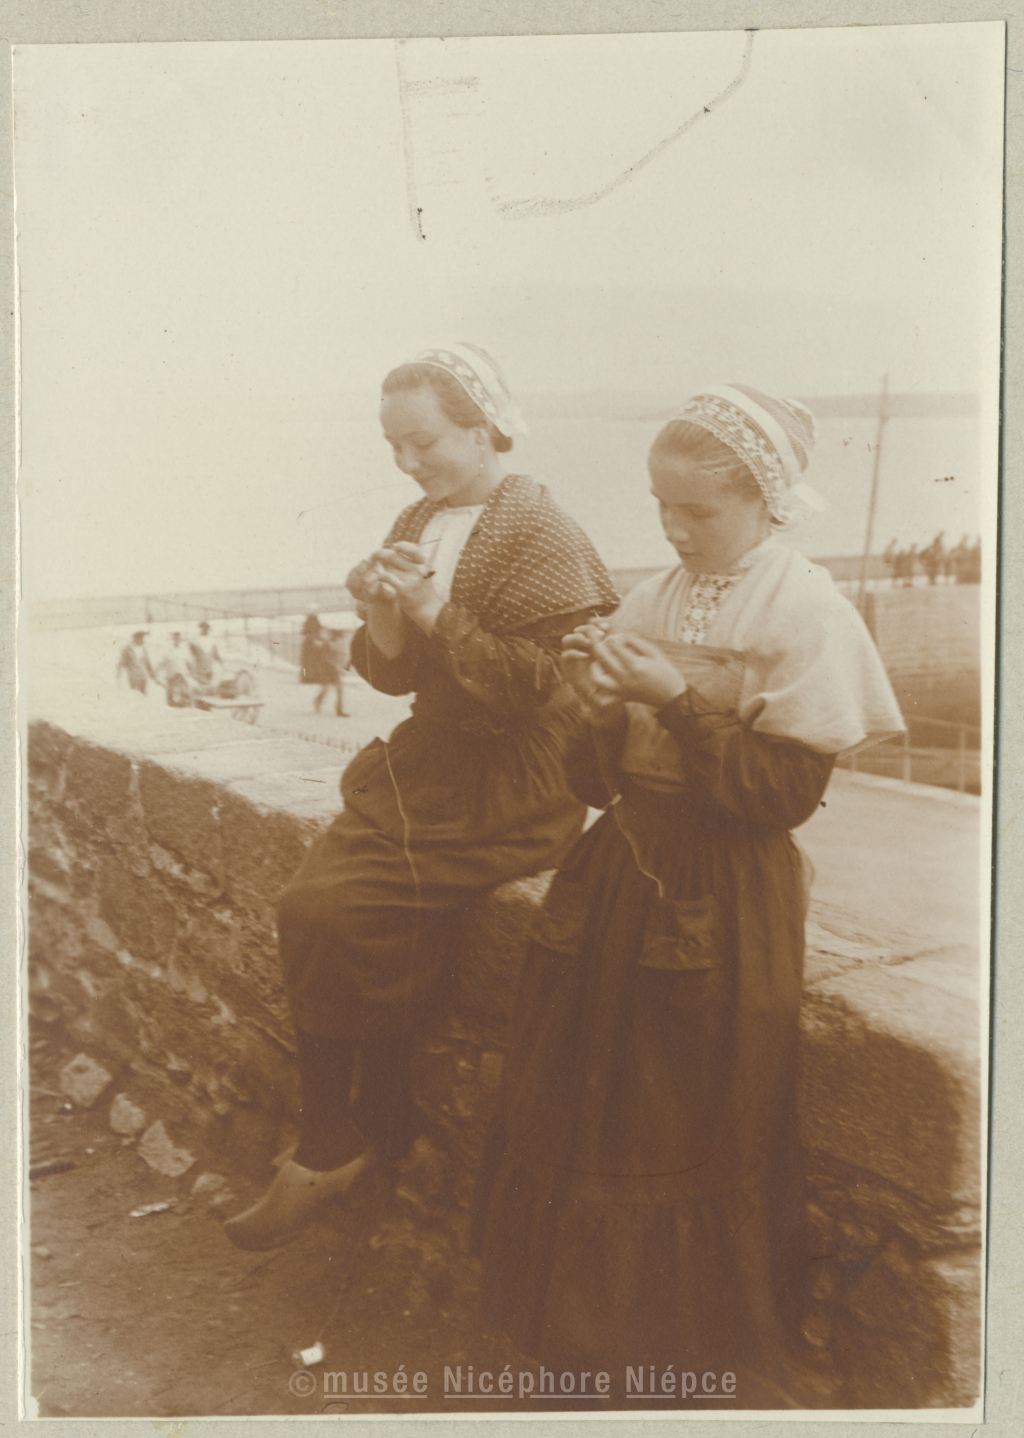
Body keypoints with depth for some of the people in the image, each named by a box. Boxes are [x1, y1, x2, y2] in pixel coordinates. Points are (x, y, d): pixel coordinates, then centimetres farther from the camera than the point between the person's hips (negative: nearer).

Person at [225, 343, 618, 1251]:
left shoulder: (541, 534, -10)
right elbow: (392, 673, 13)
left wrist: (436, 612, -21)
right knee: (312, 907, -12)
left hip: (505, 790, -7)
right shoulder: (419, 526, 11)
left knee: (328, 912, -18)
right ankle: (375, 1133, 5)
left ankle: (338, 1145, 3)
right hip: (423, 766, 7)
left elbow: (538, 683, -17)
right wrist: (383, 618, -9)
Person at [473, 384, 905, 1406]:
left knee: (698, 1130, 4)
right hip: (620, 873, 6)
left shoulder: (807, 613, -9)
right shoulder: (649, 600, 7)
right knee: (579, 1103, 12)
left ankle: (710, 1355, 29)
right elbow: (598, 780, 8)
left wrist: (679, 700, -20)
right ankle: (585, 1325, 34)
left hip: (722, 904, -6)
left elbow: (785, 793, -15)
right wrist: (599, 701, -11)